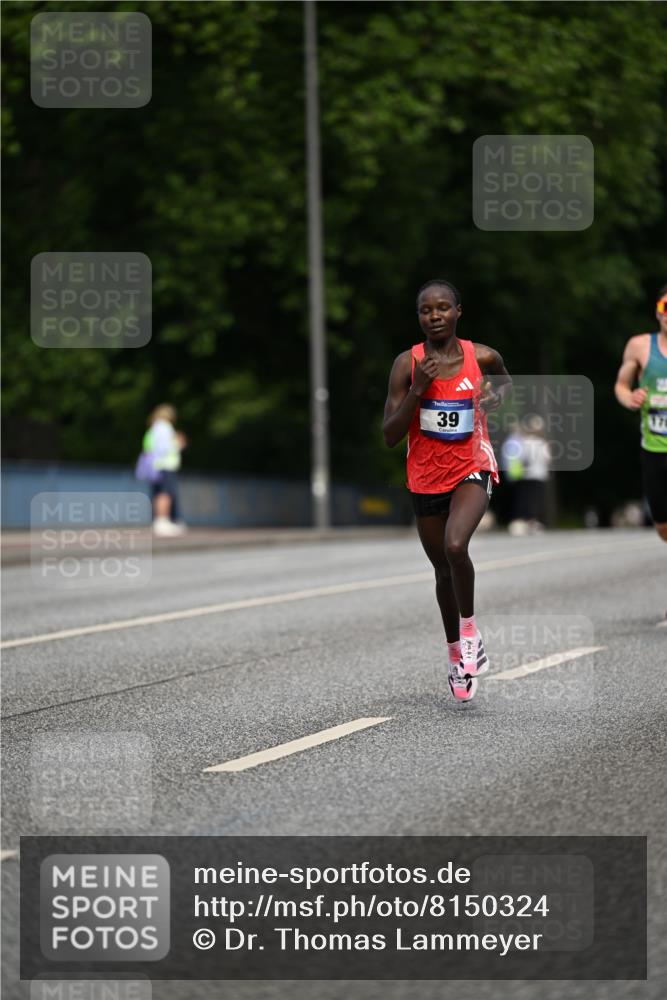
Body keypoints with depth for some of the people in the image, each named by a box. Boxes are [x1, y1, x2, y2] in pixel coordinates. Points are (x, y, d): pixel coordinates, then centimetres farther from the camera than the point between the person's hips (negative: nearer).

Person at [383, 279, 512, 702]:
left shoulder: (482, 357, -7)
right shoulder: (407, 364, -9)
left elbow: (505, 382, 20)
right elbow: (390, 436, -12)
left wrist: (495, 396, -1)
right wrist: (418, 390, -22)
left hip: (472, 469, -2)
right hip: (426, 478, 2)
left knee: (455, 546, -28)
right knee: (444, 569, 13)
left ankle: (470, 632, -6)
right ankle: (457, 652, 33)